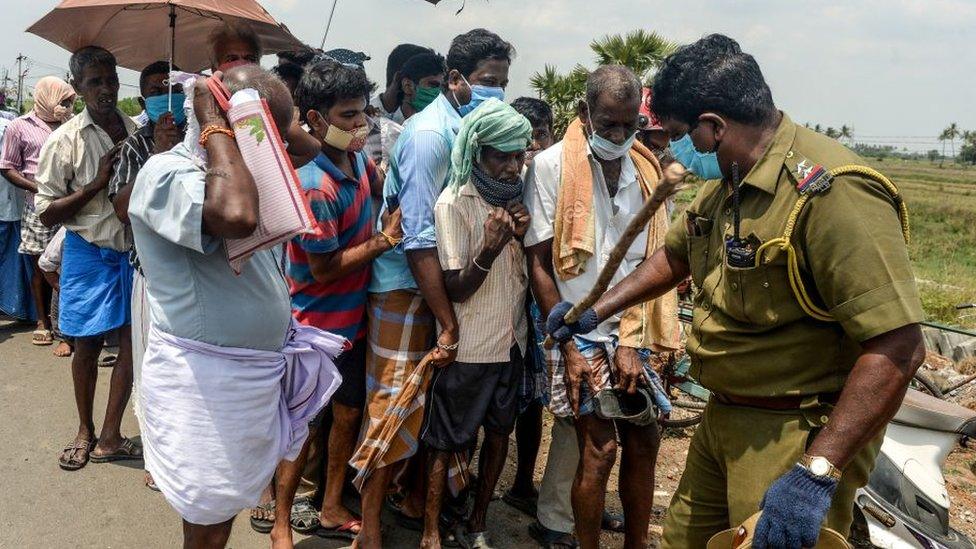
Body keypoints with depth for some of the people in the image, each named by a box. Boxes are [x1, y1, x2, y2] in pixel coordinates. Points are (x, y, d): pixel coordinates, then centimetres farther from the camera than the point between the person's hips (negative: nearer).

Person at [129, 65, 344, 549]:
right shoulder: (166, 173, -18)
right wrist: (215, 125, -25)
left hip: (256, 372, 9)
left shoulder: (232, 171, 10)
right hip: (205, 378, -8)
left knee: (225, 509, 22)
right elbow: (237, 215, -38)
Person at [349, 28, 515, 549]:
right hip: (405, 287, -7)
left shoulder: (468, 127, 4)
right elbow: (419, 240, -22)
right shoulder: (430, 134, -19)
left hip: (440, 280, 7)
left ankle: (417, 496, 35)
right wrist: (449, 324, -21)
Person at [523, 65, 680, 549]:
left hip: (630, 334, 5)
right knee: (599, 448, -7)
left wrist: (632, 342, -5)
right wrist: (569, 346, -11)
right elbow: (539, 263, -7)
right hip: (580, 337, -4)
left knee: (643, 443, 8)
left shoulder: (646, 170, 6)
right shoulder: (552, 166, -7)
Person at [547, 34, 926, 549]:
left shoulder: (830, 192, -25)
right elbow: (675, 256, 24)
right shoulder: (725, 183, 6)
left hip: (801, 433, -9)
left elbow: (897, 347, -29)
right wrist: (596, 310, 23)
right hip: (723, 418, 9)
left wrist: (816, 473, -31)